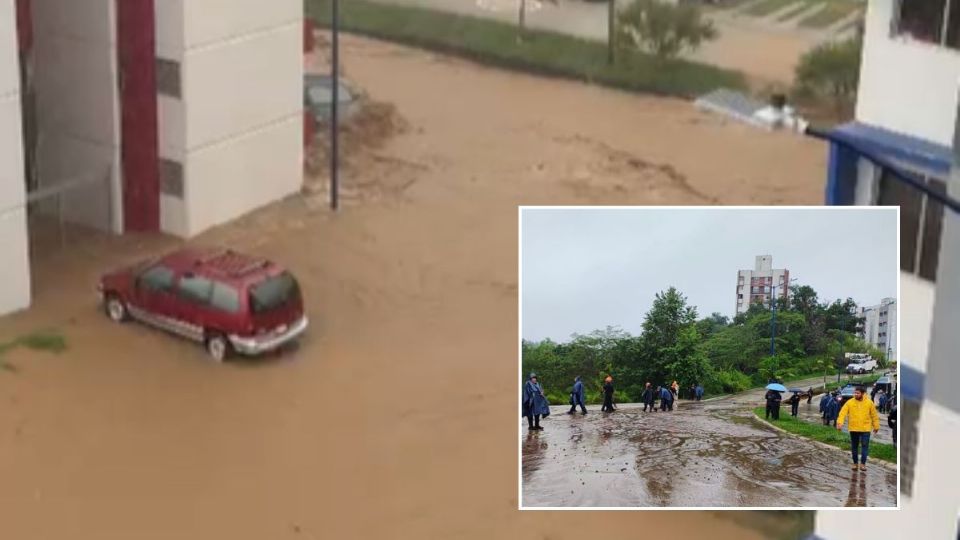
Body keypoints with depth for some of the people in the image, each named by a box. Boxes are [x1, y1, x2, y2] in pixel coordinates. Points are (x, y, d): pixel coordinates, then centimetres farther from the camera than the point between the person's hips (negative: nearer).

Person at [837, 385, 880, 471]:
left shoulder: (869, 403, -2)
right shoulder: (849, 402, -3)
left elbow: (874, 415, 6)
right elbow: (842, 413, -8)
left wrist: (876, 426, 7)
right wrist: (840, 423, -21)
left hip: (865, 429, -1)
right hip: (853, 429, 1)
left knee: (865, 446, -3)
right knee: (854, 447, 9)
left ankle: (863, 463, 5)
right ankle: (855, 463, 21)